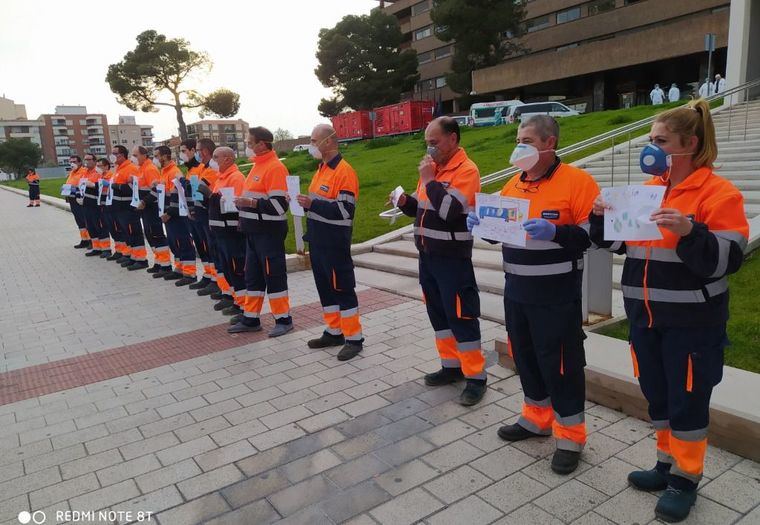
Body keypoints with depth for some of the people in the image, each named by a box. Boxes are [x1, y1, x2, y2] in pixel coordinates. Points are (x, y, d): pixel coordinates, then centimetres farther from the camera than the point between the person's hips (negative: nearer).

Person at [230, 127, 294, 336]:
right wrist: (243, 203, 8)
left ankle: (283, 319, 12)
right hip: (254, 230, 9)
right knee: (253, 275, 14)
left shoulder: (275, 167, -15)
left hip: (269, 231, -9)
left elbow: (280, 204, -21)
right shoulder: (258, 165, 14)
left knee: (274, 275, 0)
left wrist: (252, 203, -24)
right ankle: (251, 319, 25)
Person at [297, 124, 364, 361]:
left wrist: (313, 204, -26)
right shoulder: (321, 169, 15)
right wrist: (306, 203, 4)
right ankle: (334, 332, 27)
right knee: (324, 287, 15)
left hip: (335, 243, -9)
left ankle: (354, 339, 7)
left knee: (342, 288, -3)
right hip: (318, 241, 9)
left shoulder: (344, 171, -15)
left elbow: (345, 210, -22)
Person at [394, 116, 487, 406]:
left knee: (461, 316, -3)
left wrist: (428, 180, -18)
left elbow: (449, 210, -26)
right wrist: (405, 201, -1)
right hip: (427, 255, 8)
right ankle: (451, 366, 27)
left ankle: (475, 376, 9)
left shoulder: (466, 170, -13)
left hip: (452, 258, -8)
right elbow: (421, 208, 20)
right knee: (438, 313, 14)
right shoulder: (433, 168, 12)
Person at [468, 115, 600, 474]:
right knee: (525, 357, 17)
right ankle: (536, 418, 36)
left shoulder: (577, 181, -11)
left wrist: (555, 232, -29)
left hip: (556, 296, -7)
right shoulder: (513, 184, 10)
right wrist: (481, 223, -1)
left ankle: (571, 436, 20)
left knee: (560, 363, 2)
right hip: (516, 292, 7)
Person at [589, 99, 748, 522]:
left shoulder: (719, 193, -10)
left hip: (691, 320, -6)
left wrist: (689, 231, -32)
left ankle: (686, 479, 24)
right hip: (645, 314, 6)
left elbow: (726, 260, -17)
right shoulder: (647, 189, 9)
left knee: (687, 400, 6)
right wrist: (603, 218, -5)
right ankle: (668, 463, 34)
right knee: (657, 394, 16)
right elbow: (620, 243, 13)